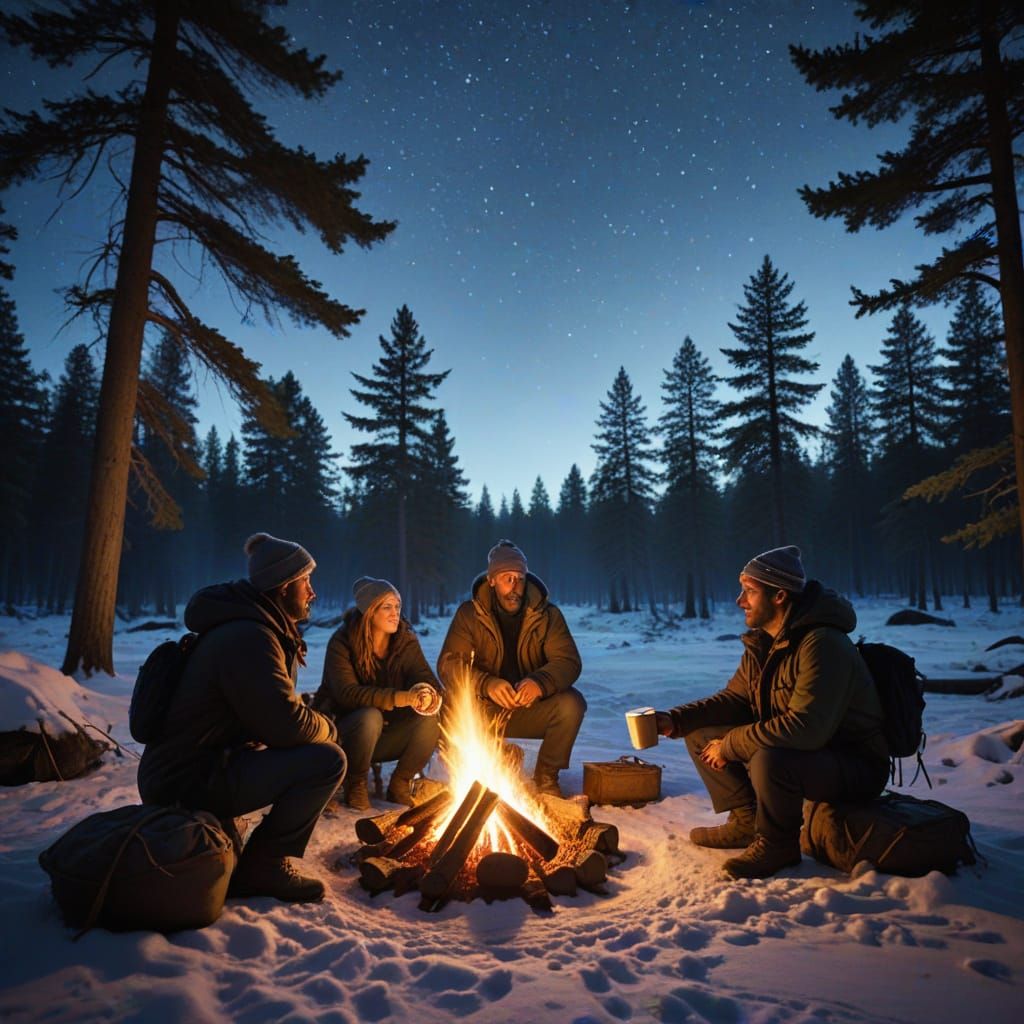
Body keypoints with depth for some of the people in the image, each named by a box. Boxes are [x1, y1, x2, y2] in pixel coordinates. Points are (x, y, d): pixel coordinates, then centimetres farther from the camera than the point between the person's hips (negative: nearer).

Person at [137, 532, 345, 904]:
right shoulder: (249, 637, -21)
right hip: (187, 784, -10)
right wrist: (328, 729, -5)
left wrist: (316, 723, 0)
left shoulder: (257, 627, 12)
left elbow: (276, 710, 19)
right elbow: (285, 725, -26)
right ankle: (264, 866, -5)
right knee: (327, 760, -20)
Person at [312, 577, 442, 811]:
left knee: (430, 720, -23)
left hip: (388, 735, 4)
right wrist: (400, 698, -41)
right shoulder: (342, 643, -17)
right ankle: (355, 783, -8)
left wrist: (428, 693, -37)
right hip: (346, 734, -4)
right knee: (370, 717, -35)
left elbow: (425, 677, -10)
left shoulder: (406, 641, -3)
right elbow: (347, 693, -28)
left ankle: (399, 783, 0)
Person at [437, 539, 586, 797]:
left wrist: (540, 682, -35)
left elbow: (569, 661, -12)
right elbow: (449, 665, -14)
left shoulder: (548, 615, -4)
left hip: (532, 708, 1)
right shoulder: (469, 614, -6)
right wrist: (487, 684, -34)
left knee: (572, 703, -27)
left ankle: (546, 776, -2)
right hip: (484, 709, -1)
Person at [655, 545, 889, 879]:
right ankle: (748, 822, 10)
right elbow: (734, 698, 7)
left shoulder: (823, 644, -27)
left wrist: (730, 745, -24)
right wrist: (674, 720, -8)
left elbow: (805, 728, -35)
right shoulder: (762, 642, 2)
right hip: (798, 749, 8)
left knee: (769, 761, -38)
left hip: (854, 765, -8)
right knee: (701, 735, 1)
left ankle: (778, 844, -8)